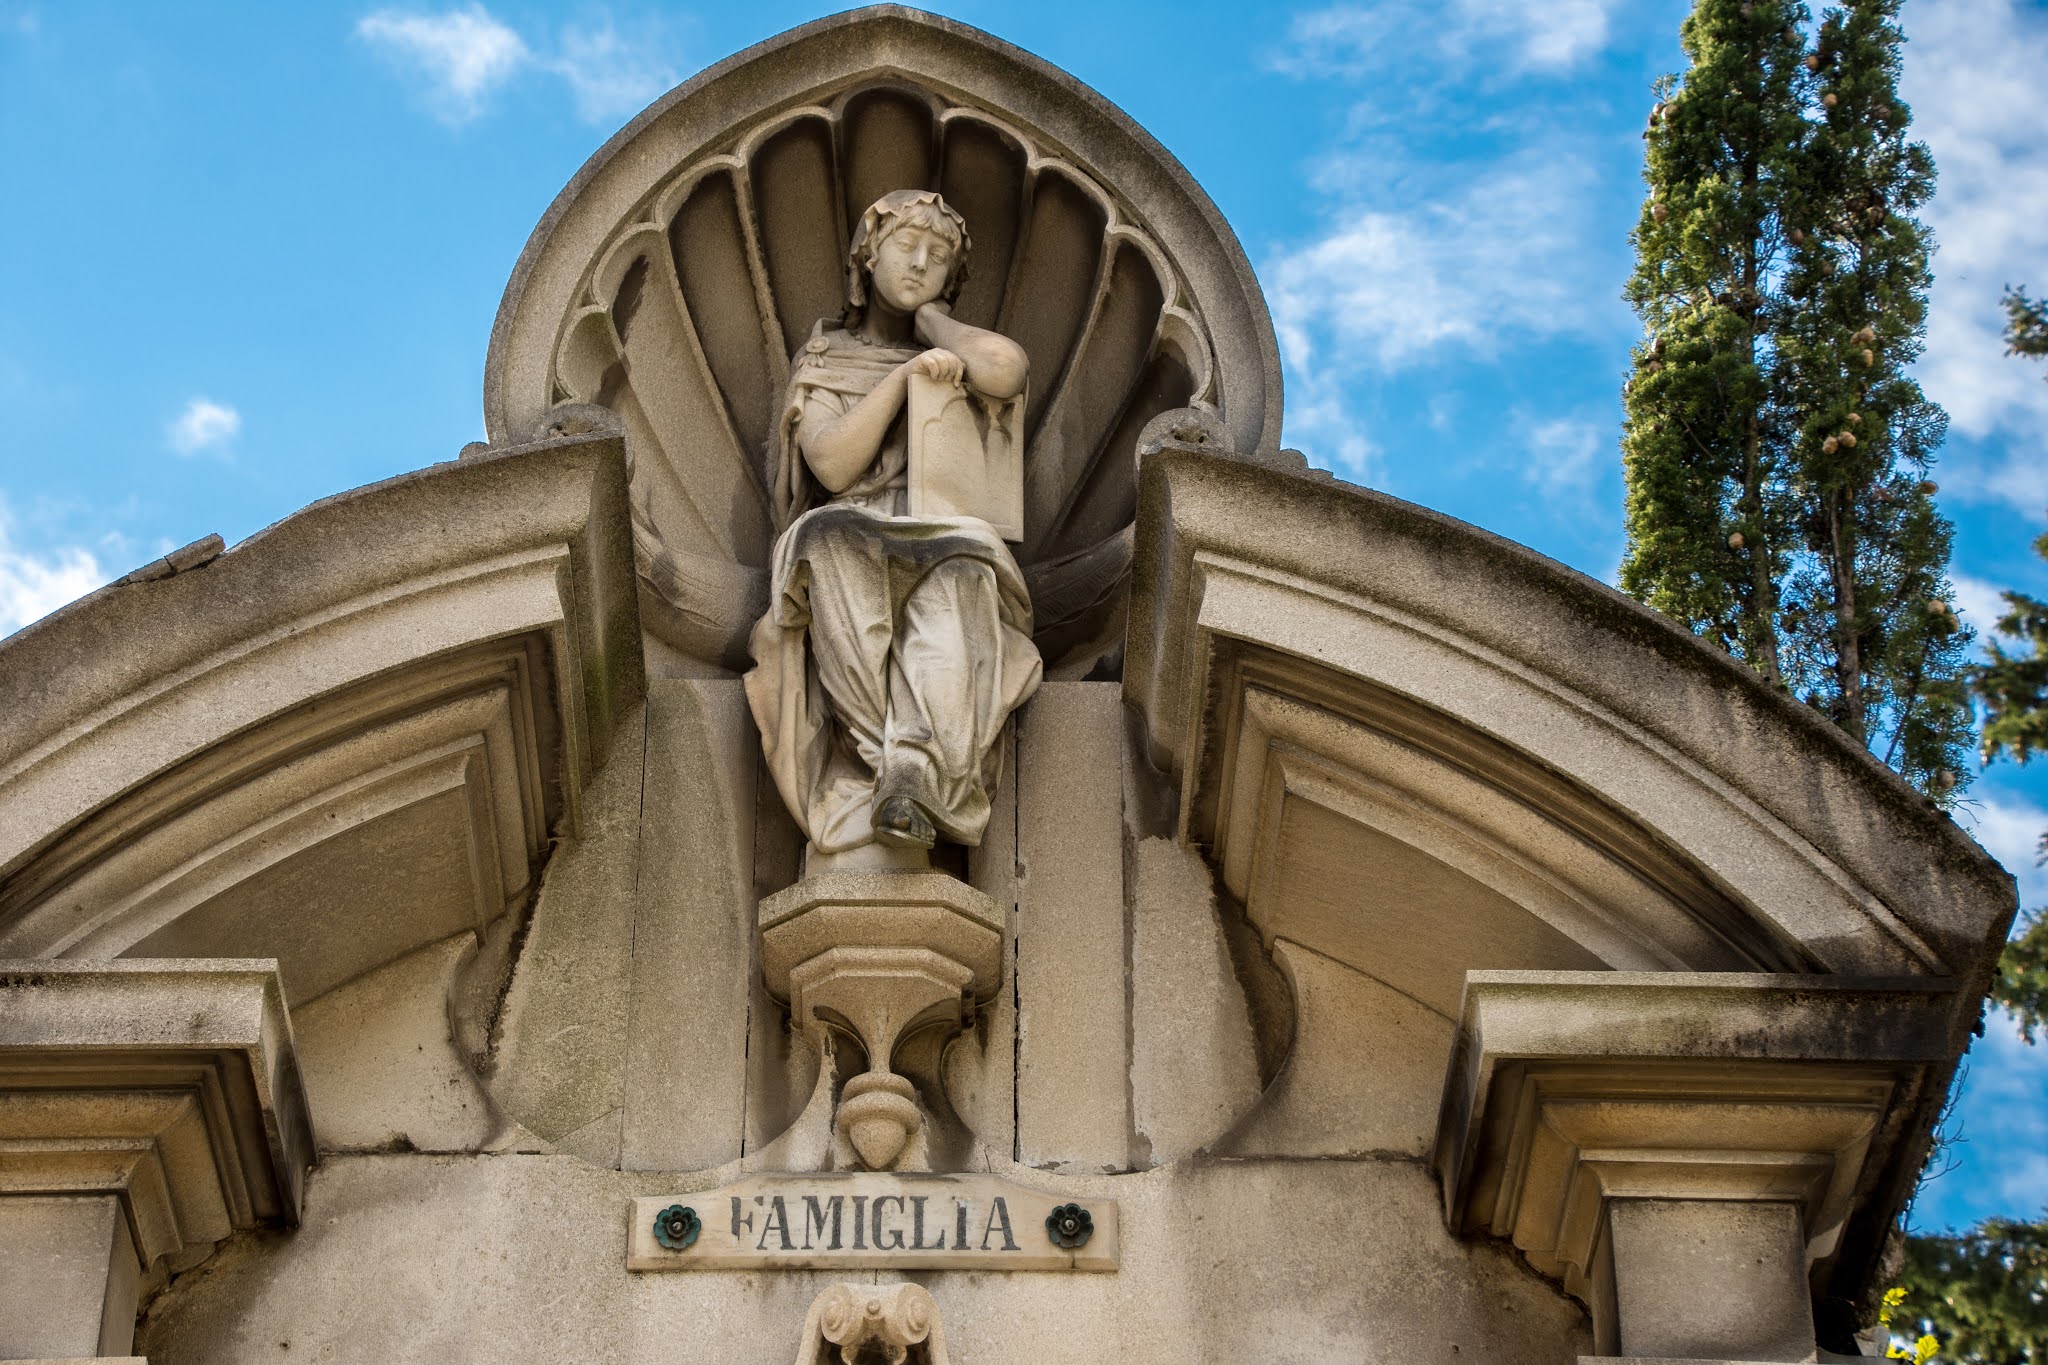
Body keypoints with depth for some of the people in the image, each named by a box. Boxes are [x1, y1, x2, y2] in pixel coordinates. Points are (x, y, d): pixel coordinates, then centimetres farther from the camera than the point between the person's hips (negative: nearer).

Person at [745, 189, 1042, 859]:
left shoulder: (961, 355, 20)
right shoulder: (821, 362, 18)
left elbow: (1006, 371, -10)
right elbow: (833, 466, -3)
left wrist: (926, 314, 9)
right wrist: (905, 374, -10)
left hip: (953, 543, 0)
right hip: (845, 556, 0)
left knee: (961, 567, -40)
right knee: (833, 536, -40)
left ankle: (907, 777, -58)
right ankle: (931, 779, -48)